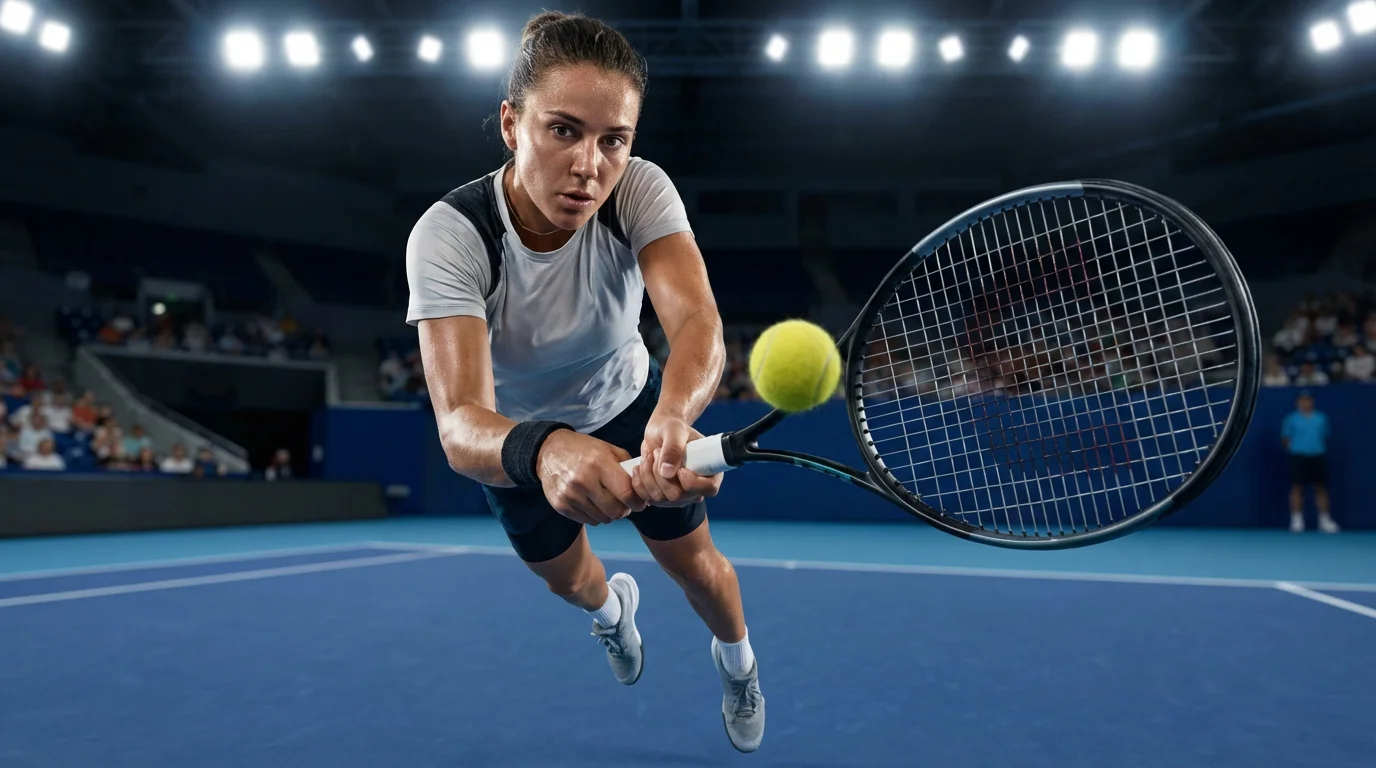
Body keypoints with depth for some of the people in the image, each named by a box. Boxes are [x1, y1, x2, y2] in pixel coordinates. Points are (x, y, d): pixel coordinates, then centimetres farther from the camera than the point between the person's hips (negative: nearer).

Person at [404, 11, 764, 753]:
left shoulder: (641, 190, -31)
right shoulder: (448, 235, -36)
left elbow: (697, 320, -47)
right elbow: (460, 424, -47)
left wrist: (673, 414, -69)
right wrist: (541, 450, -70)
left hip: (632, 407, 0)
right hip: (518, 441, 0)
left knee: (695, 564, 13)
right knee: (567, 581, 23)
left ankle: (737, 661, 51)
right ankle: (612, 604, 65)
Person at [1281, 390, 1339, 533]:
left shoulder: (1321, 418, 11)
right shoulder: (1292, 419, 2)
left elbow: (1325, 437, 18)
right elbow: (1285, 439, 6)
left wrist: (1322, 448, 5)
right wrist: (1294, 448, -5)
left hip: (1318, 457, 3)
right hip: (1299, 456, -3)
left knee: (1321, 488, 5)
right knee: (1297, 488, -4)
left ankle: (1325, 520, 11)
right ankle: (1297, 520, 2)